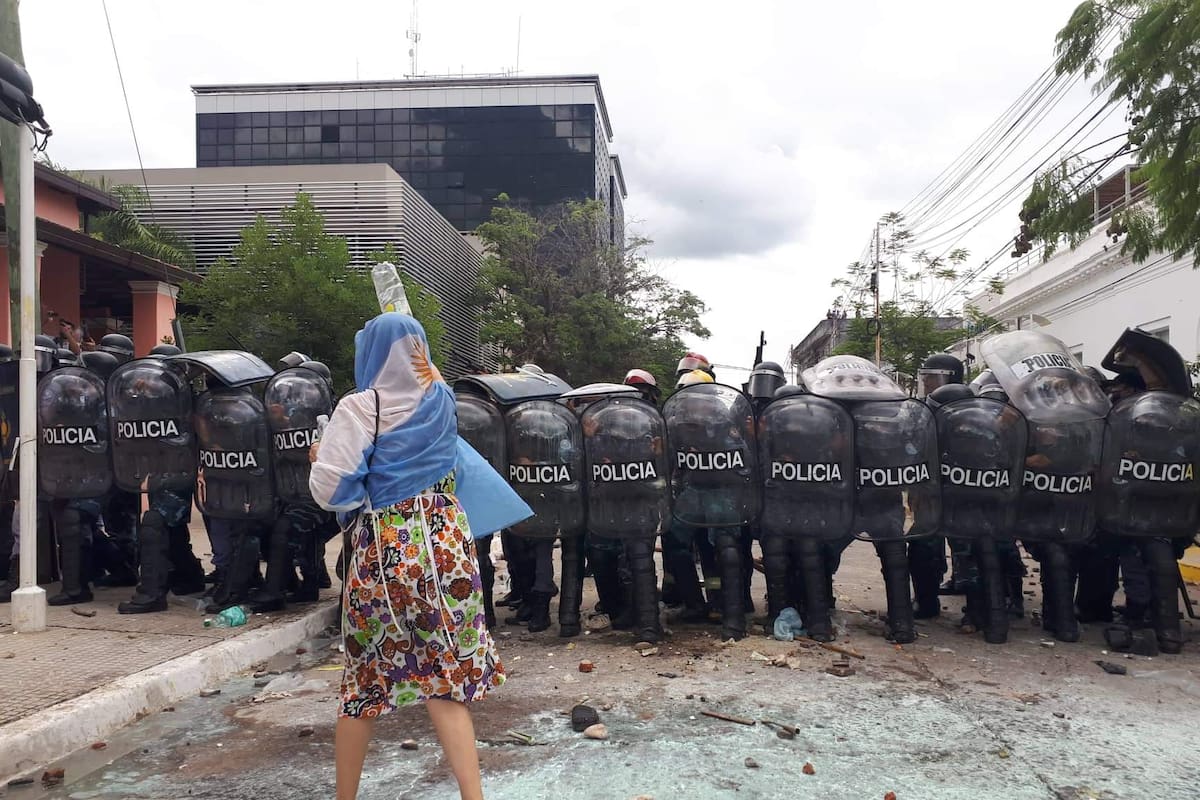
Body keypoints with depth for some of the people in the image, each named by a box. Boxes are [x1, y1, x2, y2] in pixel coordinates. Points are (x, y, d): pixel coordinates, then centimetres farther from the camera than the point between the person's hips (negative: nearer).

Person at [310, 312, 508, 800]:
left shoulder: (359, 408, -10)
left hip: (384, 551, -3)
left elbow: (332, 492, -13)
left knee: (364, 680, 13)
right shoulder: (440, 398, 4)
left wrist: (322, 457, 5)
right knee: (444, 676, 7)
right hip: (446, 542, 4)